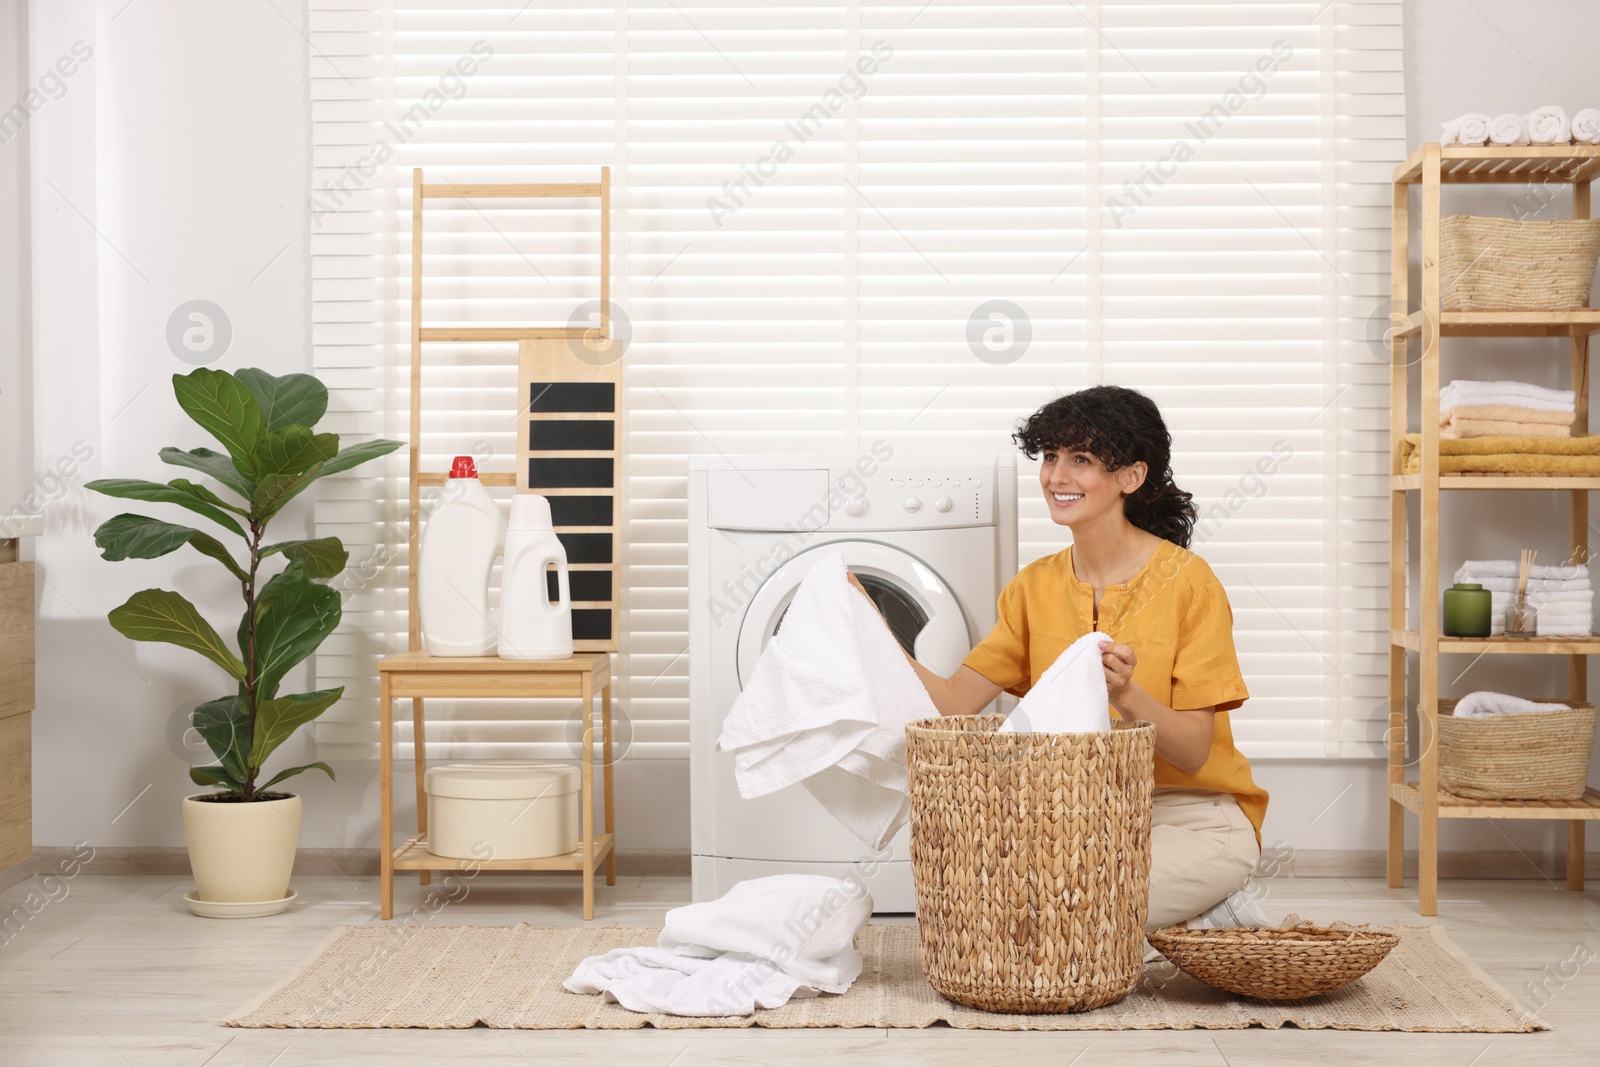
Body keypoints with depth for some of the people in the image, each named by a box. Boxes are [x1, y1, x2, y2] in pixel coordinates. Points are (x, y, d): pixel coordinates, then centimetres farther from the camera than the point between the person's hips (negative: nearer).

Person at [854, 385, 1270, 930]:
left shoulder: (1185, 581, -12)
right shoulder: (1035, 587, 4)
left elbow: (1194, 751, -15)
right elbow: (953, 702, -4)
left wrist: (1124, 695, -33)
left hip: (1193, 817, -5)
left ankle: (1213, 911, -1)